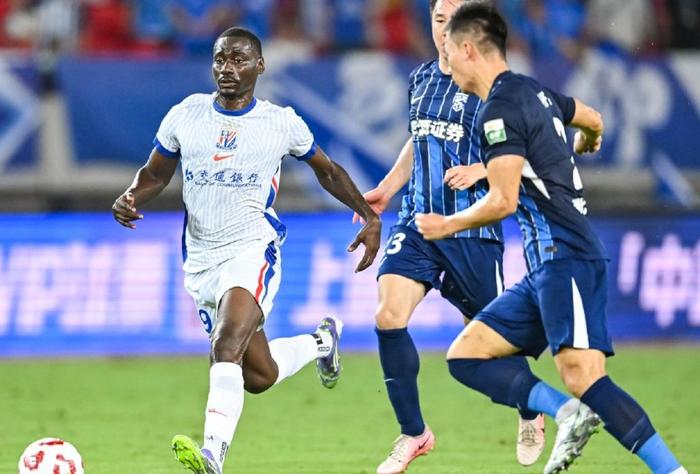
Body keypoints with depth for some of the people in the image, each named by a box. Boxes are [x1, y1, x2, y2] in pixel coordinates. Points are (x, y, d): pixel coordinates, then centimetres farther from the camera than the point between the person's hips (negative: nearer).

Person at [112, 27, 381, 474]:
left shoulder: (282, 123, 0)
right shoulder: (186, 115, 4)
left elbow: (327, 170, 16)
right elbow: (156, 173, 14)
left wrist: (370, 215, 7)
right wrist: (131, 198, -8)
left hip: (253, 251, -4)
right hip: (201, 263, 4)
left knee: (227, 345, -31)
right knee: (259, 376, 11)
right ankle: (321, 341, 42)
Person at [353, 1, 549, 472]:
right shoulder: (422, 78, 10)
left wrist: (480, 170, -23)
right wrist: (387, 188, 18)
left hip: (473, 229, -5)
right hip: (418, 222, 5)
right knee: (389, 316, -15)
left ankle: (532, 415, 38)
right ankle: (414, 434, -2)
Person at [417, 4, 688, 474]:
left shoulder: (500, 109, -12)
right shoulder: (533, 91, 16)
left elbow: (503, 201, -17)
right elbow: (593, 120, 35)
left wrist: (447, 225, 0)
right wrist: (583, 144, 59)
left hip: (565, 258, -10)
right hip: (547, 265, 10)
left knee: (584, 377, -22)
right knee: (465, 356, 5)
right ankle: (569, 413, -12)